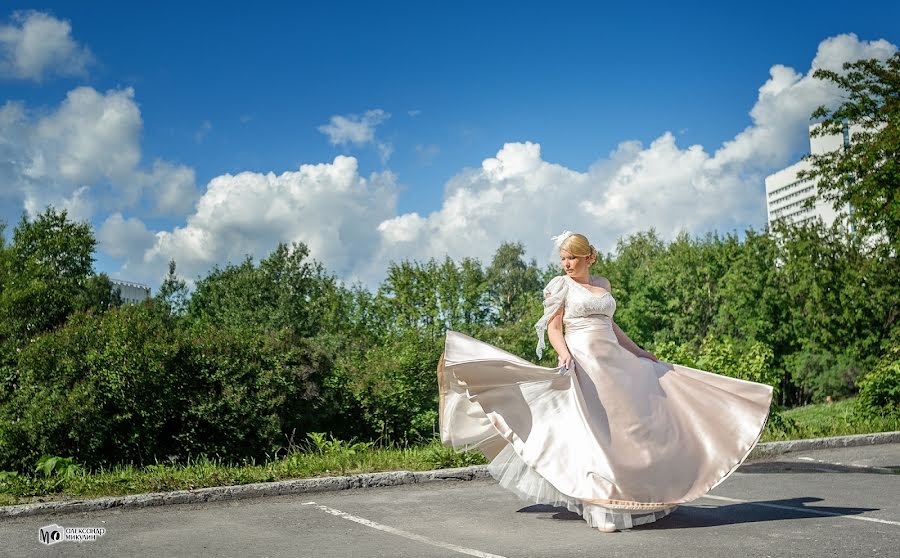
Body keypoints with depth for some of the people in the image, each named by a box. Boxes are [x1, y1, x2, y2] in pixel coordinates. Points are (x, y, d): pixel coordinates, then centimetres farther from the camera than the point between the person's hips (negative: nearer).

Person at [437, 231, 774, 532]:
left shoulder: (603, 284, 16)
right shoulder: (561, 285, 1)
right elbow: (553, 327, -5)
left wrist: (640, 353, 23)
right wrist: (564, 355, -23)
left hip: (616, 363, 6)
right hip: (584, 363, -6)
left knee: (632, 427, 5)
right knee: (595, 432, -8)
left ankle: (634, 500, 16)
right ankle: (602, 509, -4)